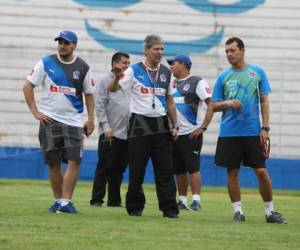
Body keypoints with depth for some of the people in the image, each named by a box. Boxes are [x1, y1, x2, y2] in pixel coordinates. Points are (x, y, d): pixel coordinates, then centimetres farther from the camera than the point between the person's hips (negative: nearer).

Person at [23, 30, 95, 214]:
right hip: (50, 121, 0)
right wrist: (35, 112, -4)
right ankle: (58, 201, 13)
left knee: (74, 161, -11)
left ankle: (66, 202, -9)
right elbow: (28, 86, 3)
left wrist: (91, 119, 3)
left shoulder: (83, 67, 4)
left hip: (74, 121, 0)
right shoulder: (46, 63, 1)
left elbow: (89, 94, 12)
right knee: (54, 163, 2)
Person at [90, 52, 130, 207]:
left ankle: (114, 200, 13)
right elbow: (100, 106, -6)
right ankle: (96, 199, -2)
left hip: (127, 134, 6)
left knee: (119, 170, 8)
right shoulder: (105, 81, -1)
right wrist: (106, 126, -15)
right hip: (110, 135, -6)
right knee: (104, 168, -5)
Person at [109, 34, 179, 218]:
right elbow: (113, 89, -11)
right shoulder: (135, 71, -2)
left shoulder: (166, 73, 10)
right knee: (137, 169, 2)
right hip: (139, 124, -3)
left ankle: (169, 208, 1)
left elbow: (170, 101, 16)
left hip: (161, 125, 3)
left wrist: (175, 125, 8)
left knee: (165, 169, 0)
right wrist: (117, 77, -32)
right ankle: (135, 207, 12)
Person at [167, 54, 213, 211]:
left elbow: (211, 104, -12)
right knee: (179, 170, 8)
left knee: (193, 168, -10)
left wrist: (203, 127, -16)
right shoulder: (173, 83, 16)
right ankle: (182, 201, 13)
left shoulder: (197, 82, -6)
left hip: (192, 133, -7)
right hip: (174, 133, 7)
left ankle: (196, 201, -11)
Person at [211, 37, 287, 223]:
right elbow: (214, 106, 10)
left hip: (253, 131, -1)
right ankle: (238, 211, 11)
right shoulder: (224, 77, 7)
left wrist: (265, 128, -4)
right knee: (232, 173, 2)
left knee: (262, 171, -3)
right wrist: (228, 103, -12)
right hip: (229, 133, 1)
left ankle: (270, 211, 7)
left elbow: (264, 101, 4)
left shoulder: (257, 73, 5)